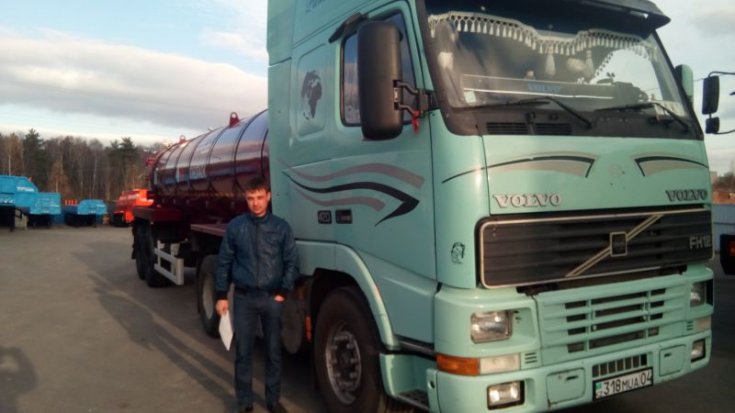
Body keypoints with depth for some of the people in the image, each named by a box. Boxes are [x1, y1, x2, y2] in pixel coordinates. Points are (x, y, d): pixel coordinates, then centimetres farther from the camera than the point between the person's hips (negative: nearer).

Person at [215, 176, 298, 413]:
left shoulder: (281, 227, -2)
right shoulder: (235, 227, -1)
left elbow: (292, 263, 1)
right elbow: (224, 262, 3)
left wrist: (283, 292, -7)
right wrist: (221, 296, 1)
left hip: (272, 298, 0)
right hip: (244, 297, 0)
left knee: (274, 351, 10)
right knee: (243, 351, 7)